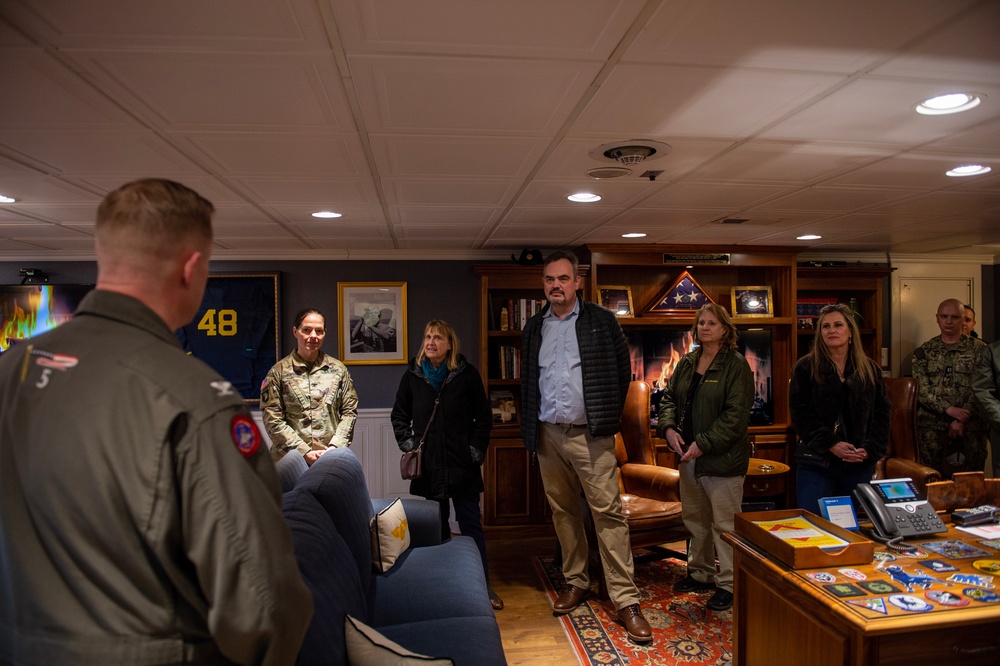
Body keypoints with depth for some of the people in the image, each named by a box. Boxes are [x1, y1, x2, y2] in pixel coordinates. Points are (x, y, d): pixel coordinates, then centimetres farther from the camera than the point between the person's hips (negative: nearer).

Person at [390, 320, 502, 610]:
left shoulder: (467, 374, -2)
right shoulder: (413, 375, 4)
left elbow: (484, 416, 3)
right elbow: (399, 415, 13)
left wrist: (477, 449, -4)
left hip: (462, 465, -2)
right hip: (428, 465, 2)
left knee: (471, 525, 4)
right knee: (437, 526, 12)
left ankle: (483, 584, 15)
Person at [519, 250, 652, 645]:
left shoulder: (602, 321, 0)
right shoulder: (533, 329, 10)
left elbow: (622, 369, 4)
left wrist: (610, 415, 2)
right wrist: (530, 426, 9)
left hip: (591, 434, -4)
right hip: (548, 434, 4)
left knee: (608, 512, -5)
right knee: (563, 511, 12)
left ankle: (626, 600, 2)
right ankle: (575, 582, 28)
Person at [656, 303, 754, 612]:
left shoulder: (736, 365, -10)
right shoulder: (686, 363, 11)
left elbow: (736, 415, -17)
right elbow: (668, 398, 13)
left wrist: (703, 444, -20)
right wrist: (668, 428, -5)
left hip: (722, 458, -7)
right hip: (689, 456, 7)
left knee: (724, 523, 2)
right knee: (694, 518, 19)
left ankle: (729, 584, 17)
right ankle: (701, 572, 35)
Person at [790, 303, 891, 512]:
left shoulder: (870, 369, 10)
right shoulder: (805, 368, -1)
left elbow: (882, 414, 7)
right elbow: (800, 414, -7)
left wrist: (870, 448, -6)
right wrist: (831, 444, -15)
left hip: (859, 465, 3)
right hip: (816, 463, -3)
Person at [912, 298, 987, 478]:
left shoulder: (979, 349, 4)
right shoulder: (924, 351, 7)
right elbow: (921, 390, -2)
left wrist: (961, 421, -11)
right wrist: (949, 409, -15)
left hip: (970, 427, 0)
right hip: (931, 427, 0)